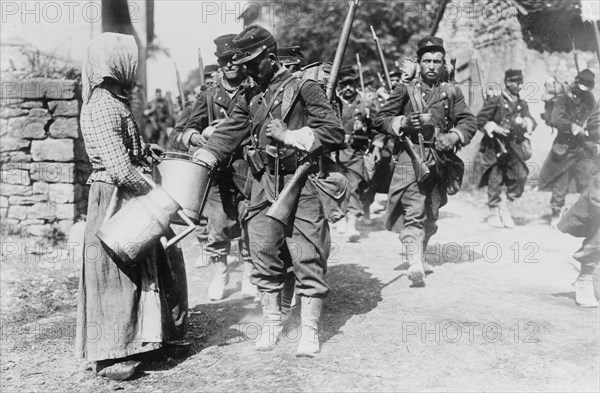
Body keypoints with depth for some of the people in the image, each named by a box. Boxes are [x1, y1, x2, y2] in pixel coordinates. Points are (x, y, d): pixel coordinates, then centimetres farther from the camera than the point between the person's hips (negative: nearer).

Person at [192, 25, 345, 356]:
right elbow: (227, 134, 11)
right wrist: (196, 163, -3)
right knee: (264, 253, 6)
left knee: (308, 258, -2)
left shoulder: (303, 86, -2)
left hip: (303, 183, -5)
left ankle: (309, 330, 9)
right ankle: (272, 323, 21)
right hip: (265, 184, 5)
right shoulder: (250, 97, 15)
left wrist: (290, 136, -15)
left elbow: (334, 132, -8)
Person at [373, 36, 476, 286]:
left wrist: (453, 137, -12)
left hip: (441, 161, 4)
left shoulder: (452, 93, 12)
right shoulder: (405, 91, 6)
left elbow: (468, 122, 7)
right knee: (414, 212, -17)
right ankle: (415, 264, -24)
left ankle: (419, 255, 34)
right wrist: (403, 123, -12)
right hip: (411, 156, -3)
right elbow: (379, 120, 5)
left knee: (431, 215, 13)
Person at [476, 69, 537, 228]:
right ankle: (494, 212, 18)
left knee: (521, 175, -10)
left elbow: (531, 121, 10)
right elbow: (480, 120, -5)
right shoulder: (495, 101, -4)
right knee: (495, 181, 1)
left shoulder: (522, 104, 12)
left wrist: (527, 123, -13)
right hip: (495, 147, -4)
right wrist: (494, 128, -19)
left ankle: (505, 206, 10)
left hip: (514, 148, 4)